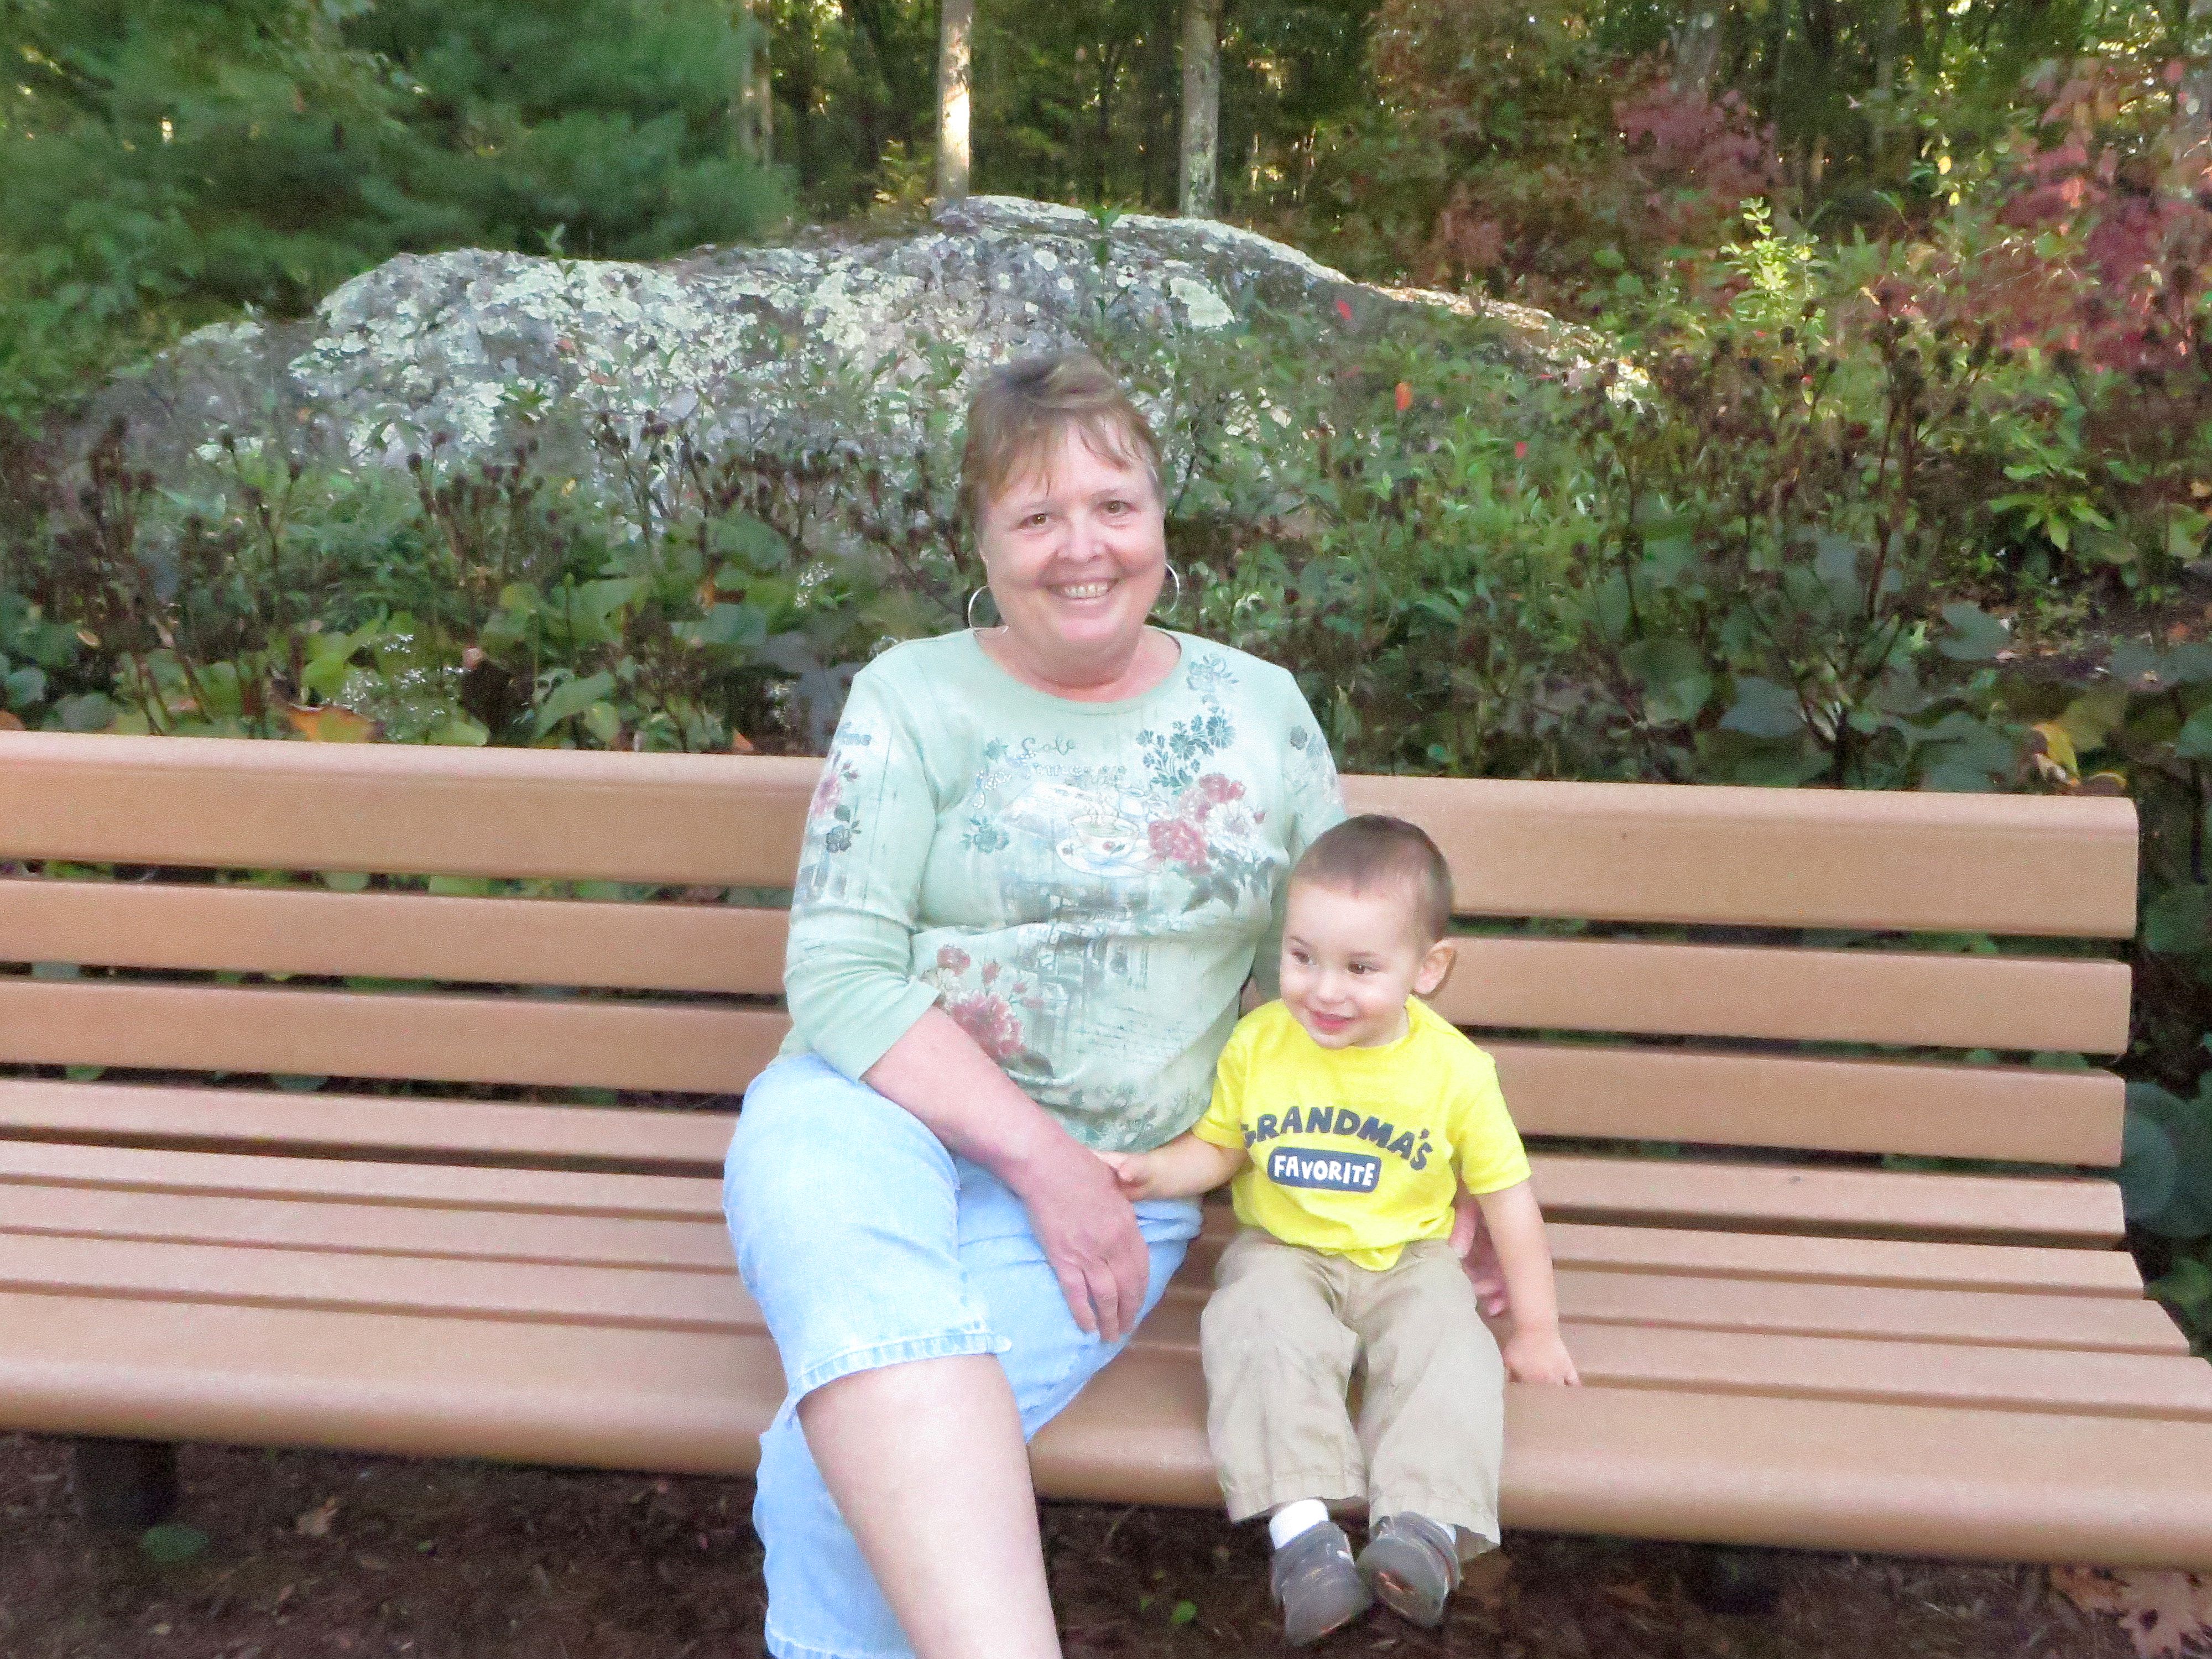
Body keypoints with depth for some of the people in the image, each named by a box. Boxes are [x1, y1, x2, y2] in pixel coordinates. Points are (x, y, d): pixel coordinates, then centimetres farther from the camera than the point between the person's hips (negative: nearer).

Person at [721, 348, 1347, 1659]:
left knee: (840, 1465, -28)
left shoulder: (1260, 709, 12)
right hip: (880, 1116, 0)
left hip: (1113, 1181, 1)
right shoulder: (914, 696, 5)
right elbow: (837, 971, -5)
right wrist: (1035, 1153, -15)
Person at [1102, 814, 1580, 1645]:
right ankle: (1303, 1529, -36)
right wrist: (1155, 1172, -11)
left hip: (1406, 1262, 0)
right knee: (1259, 1328, -29)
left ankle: (1425, 1522, -34)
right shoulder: (1257, 1045, -5)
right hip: (1283, 1253, 0)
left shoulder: (1454, 1070, -9)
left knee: (1448, 1349, -28)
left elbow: (1507, 1196, 0)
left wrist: (1535, 1329, 2)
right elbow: (1219, 1147, 10)